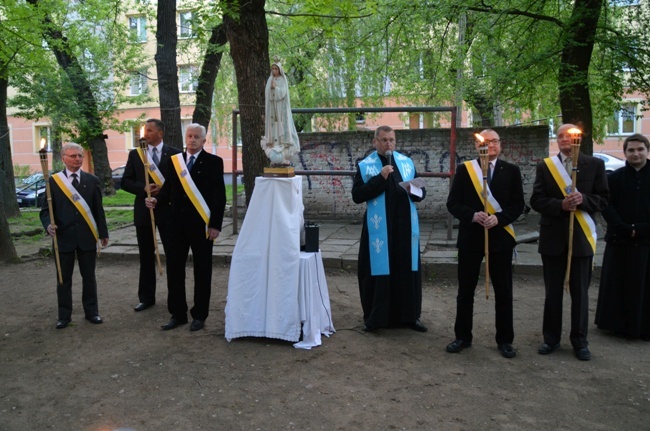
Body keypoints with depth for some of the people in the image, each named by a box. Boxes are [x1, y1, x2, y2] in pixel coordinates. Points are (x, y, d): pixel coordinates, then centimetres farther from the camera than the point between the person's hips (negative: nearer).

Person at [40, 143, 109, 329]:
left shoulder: (92, 180, 5)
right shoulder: (54, 181, 1)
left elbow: (98, 209, 6)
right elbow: (46, 209, 1)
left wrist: (103, 233, 5)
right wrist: (49, 224, -20)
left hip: (87, 236, 1)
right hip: (64, 236, -1)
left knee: (89, 276, 9)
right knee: (64, 278, 7)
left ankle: (91, 311, 21)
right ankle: (64, 315, 19)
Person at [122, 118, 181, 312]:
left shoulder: (174, 153, -1)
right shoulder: (135, 154, 6)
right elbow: (126, 182, 3)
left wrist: (164, 190, -16)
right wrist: (144, 189, -13)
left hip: (168, 209, -2)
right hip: (144, 209, 2)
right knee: (146, 257, 10)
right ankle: (146, 298, 20)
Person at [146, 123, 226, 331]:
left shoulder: (213, 162, -3)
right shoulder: (175, 160, 11)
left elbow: (219, 196, -7)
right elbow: (168, 188, 12)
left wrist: (215, 225, -12)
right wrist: (157, 200, -10)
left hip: (201, 224, -4)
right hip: (177, 223, 4)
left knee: (202, 271, 6)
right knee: (174, 268, 7)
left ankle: (199, 315, 18)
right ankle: (177, 313, 21)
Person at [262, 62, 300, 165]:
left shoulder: (283, 80, 2)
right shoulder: (270, 80, 14)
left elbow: (283, 93, -11)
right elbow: (267, 94, 11)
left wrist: (275, 87, -23)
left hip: (281, 107, -4)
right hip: (272, 107, 4)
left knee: (283, 129, -8)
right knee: (273, 129, -1)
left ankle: (285, 157, -9)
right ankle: (275, 158, 0)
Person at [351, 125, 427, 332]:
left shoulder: (407, 162, 9)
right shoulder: (364, 166, -1)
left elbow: (421, 190, 13)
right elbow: (356, 196, -10)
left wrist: (415, 192, -10)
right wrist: (380, 179, -18)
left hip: (405, 226, 3)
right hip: (379, 228, -3)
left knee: (407, 271, 9)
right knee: (379, 271, 3)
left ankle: (408, 315, 22)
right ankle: (375, 317, 16)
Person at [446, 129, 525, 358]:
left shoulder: (511, 171, 4)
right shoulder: (464, 169, 2)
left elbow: (518, 204, 0)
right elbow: (453, 203, -1)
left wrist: (499, 218, -16)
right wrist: (472, 215, -17)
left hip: (500, 237, 0)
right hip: (470, 237, 0)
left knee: (503, 292, 8)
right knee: (465, 290, 8)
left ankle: (504, 340, 22)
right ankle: (462, 336, 21)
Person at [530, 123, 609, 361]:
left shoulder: (595, 165, 3)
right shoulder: (544, 166, 3)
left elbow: (603, 198, 1)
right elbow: (536, 200, -2)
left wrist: (583, 200, -19)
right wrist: (560, 205, -19)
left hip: (581, 236, 0)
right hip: (553, 236, 1)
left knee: (580, 292, 7)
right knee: (552, 292, 10)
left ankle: (579, 341, 21)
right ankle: (551, 338, 22)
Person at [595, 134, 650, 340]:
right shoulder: (615, 177, 3)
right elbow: (607, 207, -3)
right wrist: (625, 229, -13)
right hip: (619, 241, 0)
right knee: (618, 285, 6)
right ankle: (617, 323, 18)